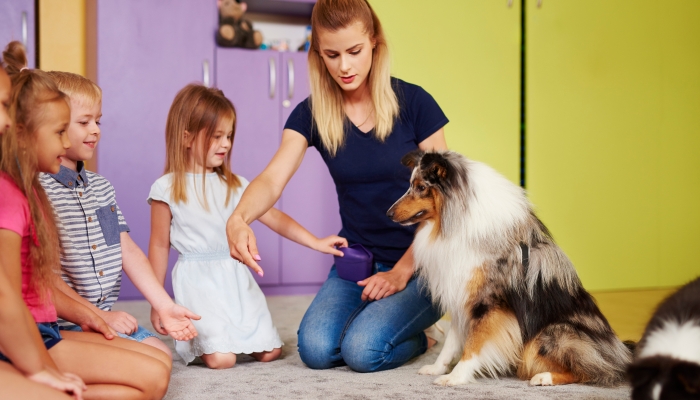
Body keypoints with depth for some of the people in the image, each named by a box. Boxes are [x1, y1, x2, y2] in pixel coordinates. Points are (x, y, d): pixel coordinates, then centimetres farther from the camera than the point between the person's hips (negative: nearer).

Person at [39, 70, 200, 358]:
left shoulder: (101, 186, 14)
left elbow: (128, 252, 10)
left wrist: (165, 307, 1)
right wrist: (100, 317, -15)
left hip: (105, 316, 9)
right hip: (64, 324, -9)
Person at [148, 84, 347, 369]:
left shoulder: (234, 185, 6)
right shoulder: (167, 189, -5)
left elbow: (273, 217, 3)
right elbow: (159, 245, 0)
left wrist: (315, 242, -8)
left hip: (237, 278, 5)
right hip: (198, 280, -4)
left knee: (270, 351, 0)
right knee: (221, 359, -17)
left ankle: (228, 331, 27)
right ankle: (192, 338, 16)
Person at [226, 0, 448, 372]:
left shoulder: (413, 103, -8)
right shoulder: (312, 114, -1)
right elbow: (272, 179, -15)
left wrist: (401, 272, -12)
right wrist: (239, 218, -38)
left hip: (418, 262, -3)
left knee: (362, 349, -25)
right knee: (315, 348, -21)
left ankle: (421, 339, 8)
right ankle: (376, 310, 10)